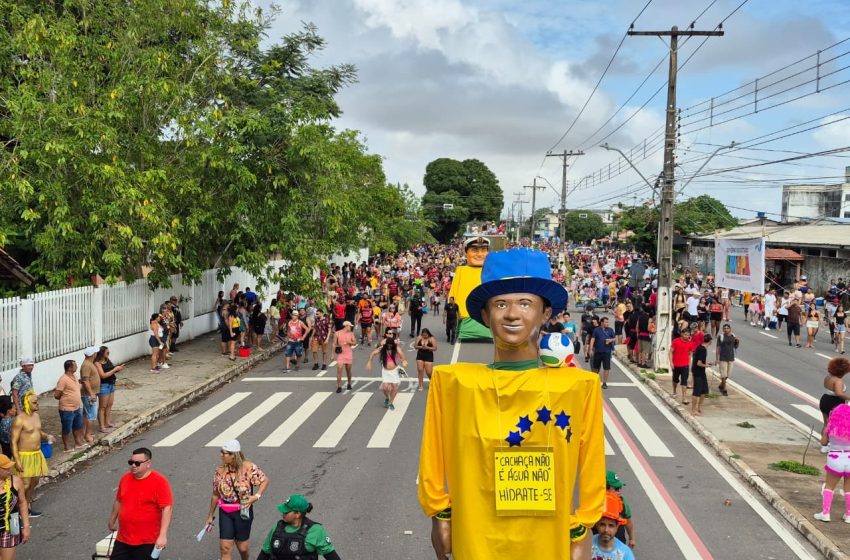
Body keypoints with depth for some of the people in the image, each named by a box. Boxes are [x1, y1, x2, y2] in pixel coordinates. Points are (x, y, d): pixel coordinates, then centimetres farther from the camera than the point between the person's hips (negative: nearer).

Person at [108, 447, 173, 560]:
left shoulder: (159, 482, -17)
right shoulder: (125, 478, 3)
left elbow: (167, 508, -21)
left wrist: (163, 535, -27)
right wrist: (112, 521, 29)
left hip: (147, 542, -6)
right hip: (123, 540, 6)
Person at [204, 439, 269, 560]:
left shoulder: (248, 468, -14)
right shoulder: (220, 470, -4)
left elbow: (265, 480, -3)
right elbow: (216, 494, 6)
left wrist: (256, 496, -18)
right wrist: (211, 515, 13)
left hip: (243, 511, -2)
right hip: (225, 512, 2)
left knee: (242, 546, 10)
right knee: (225, 548, -2)